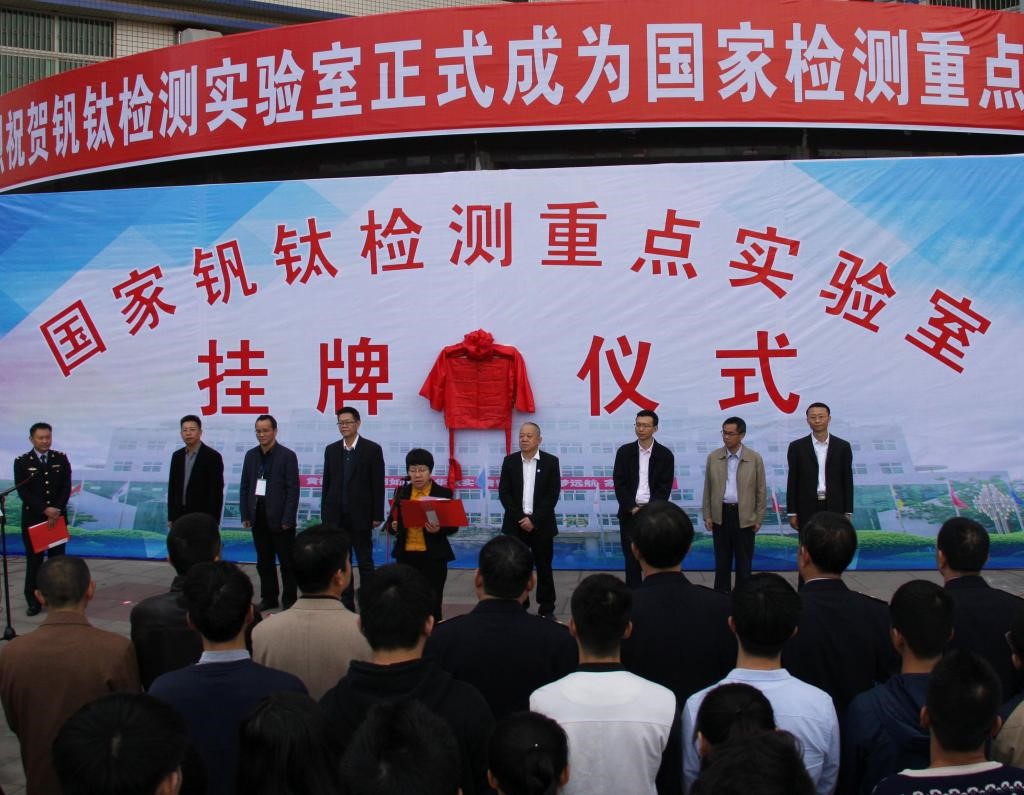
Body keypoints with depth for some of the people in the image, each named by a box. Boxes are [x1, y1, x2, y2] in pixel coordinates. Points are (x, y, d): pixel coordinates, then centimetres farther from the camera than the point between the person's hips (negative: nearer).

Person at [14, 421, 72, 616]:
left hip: (58, 516, 2)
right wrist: (45, 510, -18)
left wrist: (56, 511, -14)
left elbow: (66, 487, -1)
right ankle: (33, 601, 10)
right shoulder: (22, 462, -2)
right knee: (34, 560, 3)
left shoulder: (61, 459, 4)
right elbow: (23, 492, -9)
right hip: (33, 518, -2)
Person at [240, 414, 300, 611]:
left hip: (279, 517, -5)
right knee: (264, 561, 11)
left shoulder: (287, 456, -6)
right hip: (258, 516, 5)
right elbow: (244, 486, 13)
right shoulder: (251, 455, 10)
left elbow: (293, 489, -8)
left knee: (287, 561, 2)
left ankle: (289, 600, 11)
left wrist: (287, 519, -13)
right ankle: (269, 598, 21)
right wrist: (245, 515, 6)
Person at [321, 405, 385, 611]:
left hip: (361, 515, -4)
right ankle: (346, 602, 17)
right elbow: (326, 483, 9)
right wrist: (324, 514, 6)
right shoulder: (331, 450, 8)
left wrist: (377, 515, -9)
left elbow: (378, 485, -6)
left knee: (365, 561, 3)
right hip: (336, 516, 4)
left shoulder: (372, 449, -4)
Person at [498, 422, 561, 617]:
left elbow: (553, 494, -6)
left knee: (544, 568, 5)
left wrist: (534, 519, -13)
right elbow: (504, 493, -1)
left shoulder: (551, 461, -1)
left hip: (541, 525, -1)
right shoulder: (510, 461, 4)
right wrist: (520, 518, -11)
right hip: (515, 524, 1)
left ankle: (546, 609, 13)